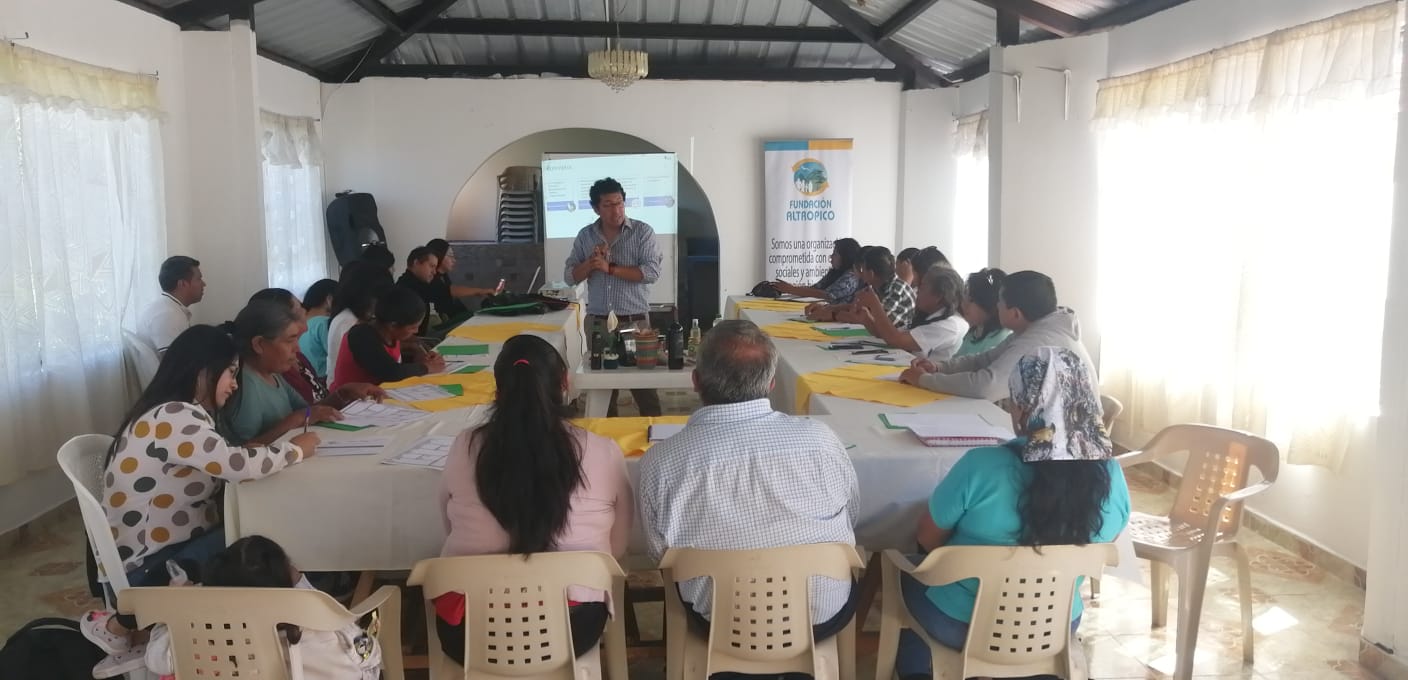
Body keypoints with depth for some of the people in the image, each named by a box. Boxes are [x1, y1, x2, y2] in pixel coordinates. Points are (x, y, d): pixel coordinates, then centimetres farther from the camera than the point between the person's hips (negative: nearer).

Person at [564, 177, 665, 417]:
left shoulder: (643, 232, -3)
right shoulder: (585, 235, 7)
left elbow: (652, 272, -14)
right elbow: (571, 277, 6)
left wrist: (610, 268, -17)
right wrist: (591, 263, -13)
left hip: (635, 321, -3)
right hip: (597, 322, 3)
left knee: (645, 387, 0)